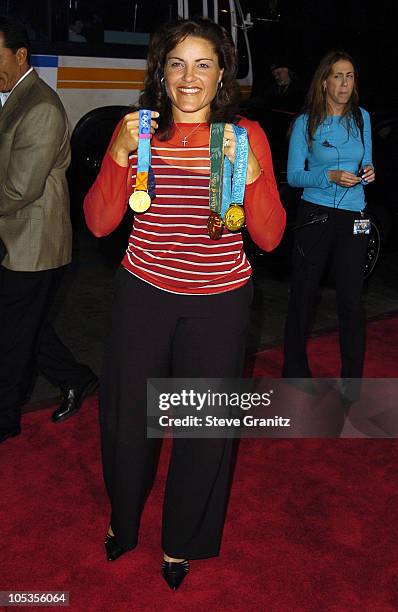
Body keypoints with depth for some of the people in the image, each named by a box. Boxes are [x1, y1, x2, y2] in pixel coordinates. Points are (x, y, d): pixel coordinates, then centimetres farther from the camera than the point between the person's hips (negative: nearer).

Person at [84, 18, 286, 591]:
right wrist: (121, 153, -18)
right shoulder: (135, 129, -1)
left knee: (206, 426, 10)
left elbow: (270, 236, -7)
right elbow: (99, 223, -4)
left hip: (219, 303, 0)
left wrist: (249, 168, -22)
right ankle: (123, 518, 45)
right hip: (144, 294, 1)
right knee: (126, 414, 13)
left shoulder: (247, 134, -4)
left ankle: (182, 541, 38)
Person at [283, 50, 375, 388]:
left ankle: (352, 378, 13)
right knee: (303, 294, 5)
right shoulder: (305, 123, -1)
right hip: (315, 216, -2)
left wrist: (368, 172, -6)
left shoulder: (361, 117, 9)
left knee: (352, 299, 1)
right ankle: (295, 368, 23)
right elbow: (294, 175, -3)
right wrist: (330, 176, -18)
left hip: (354, 218, 2)